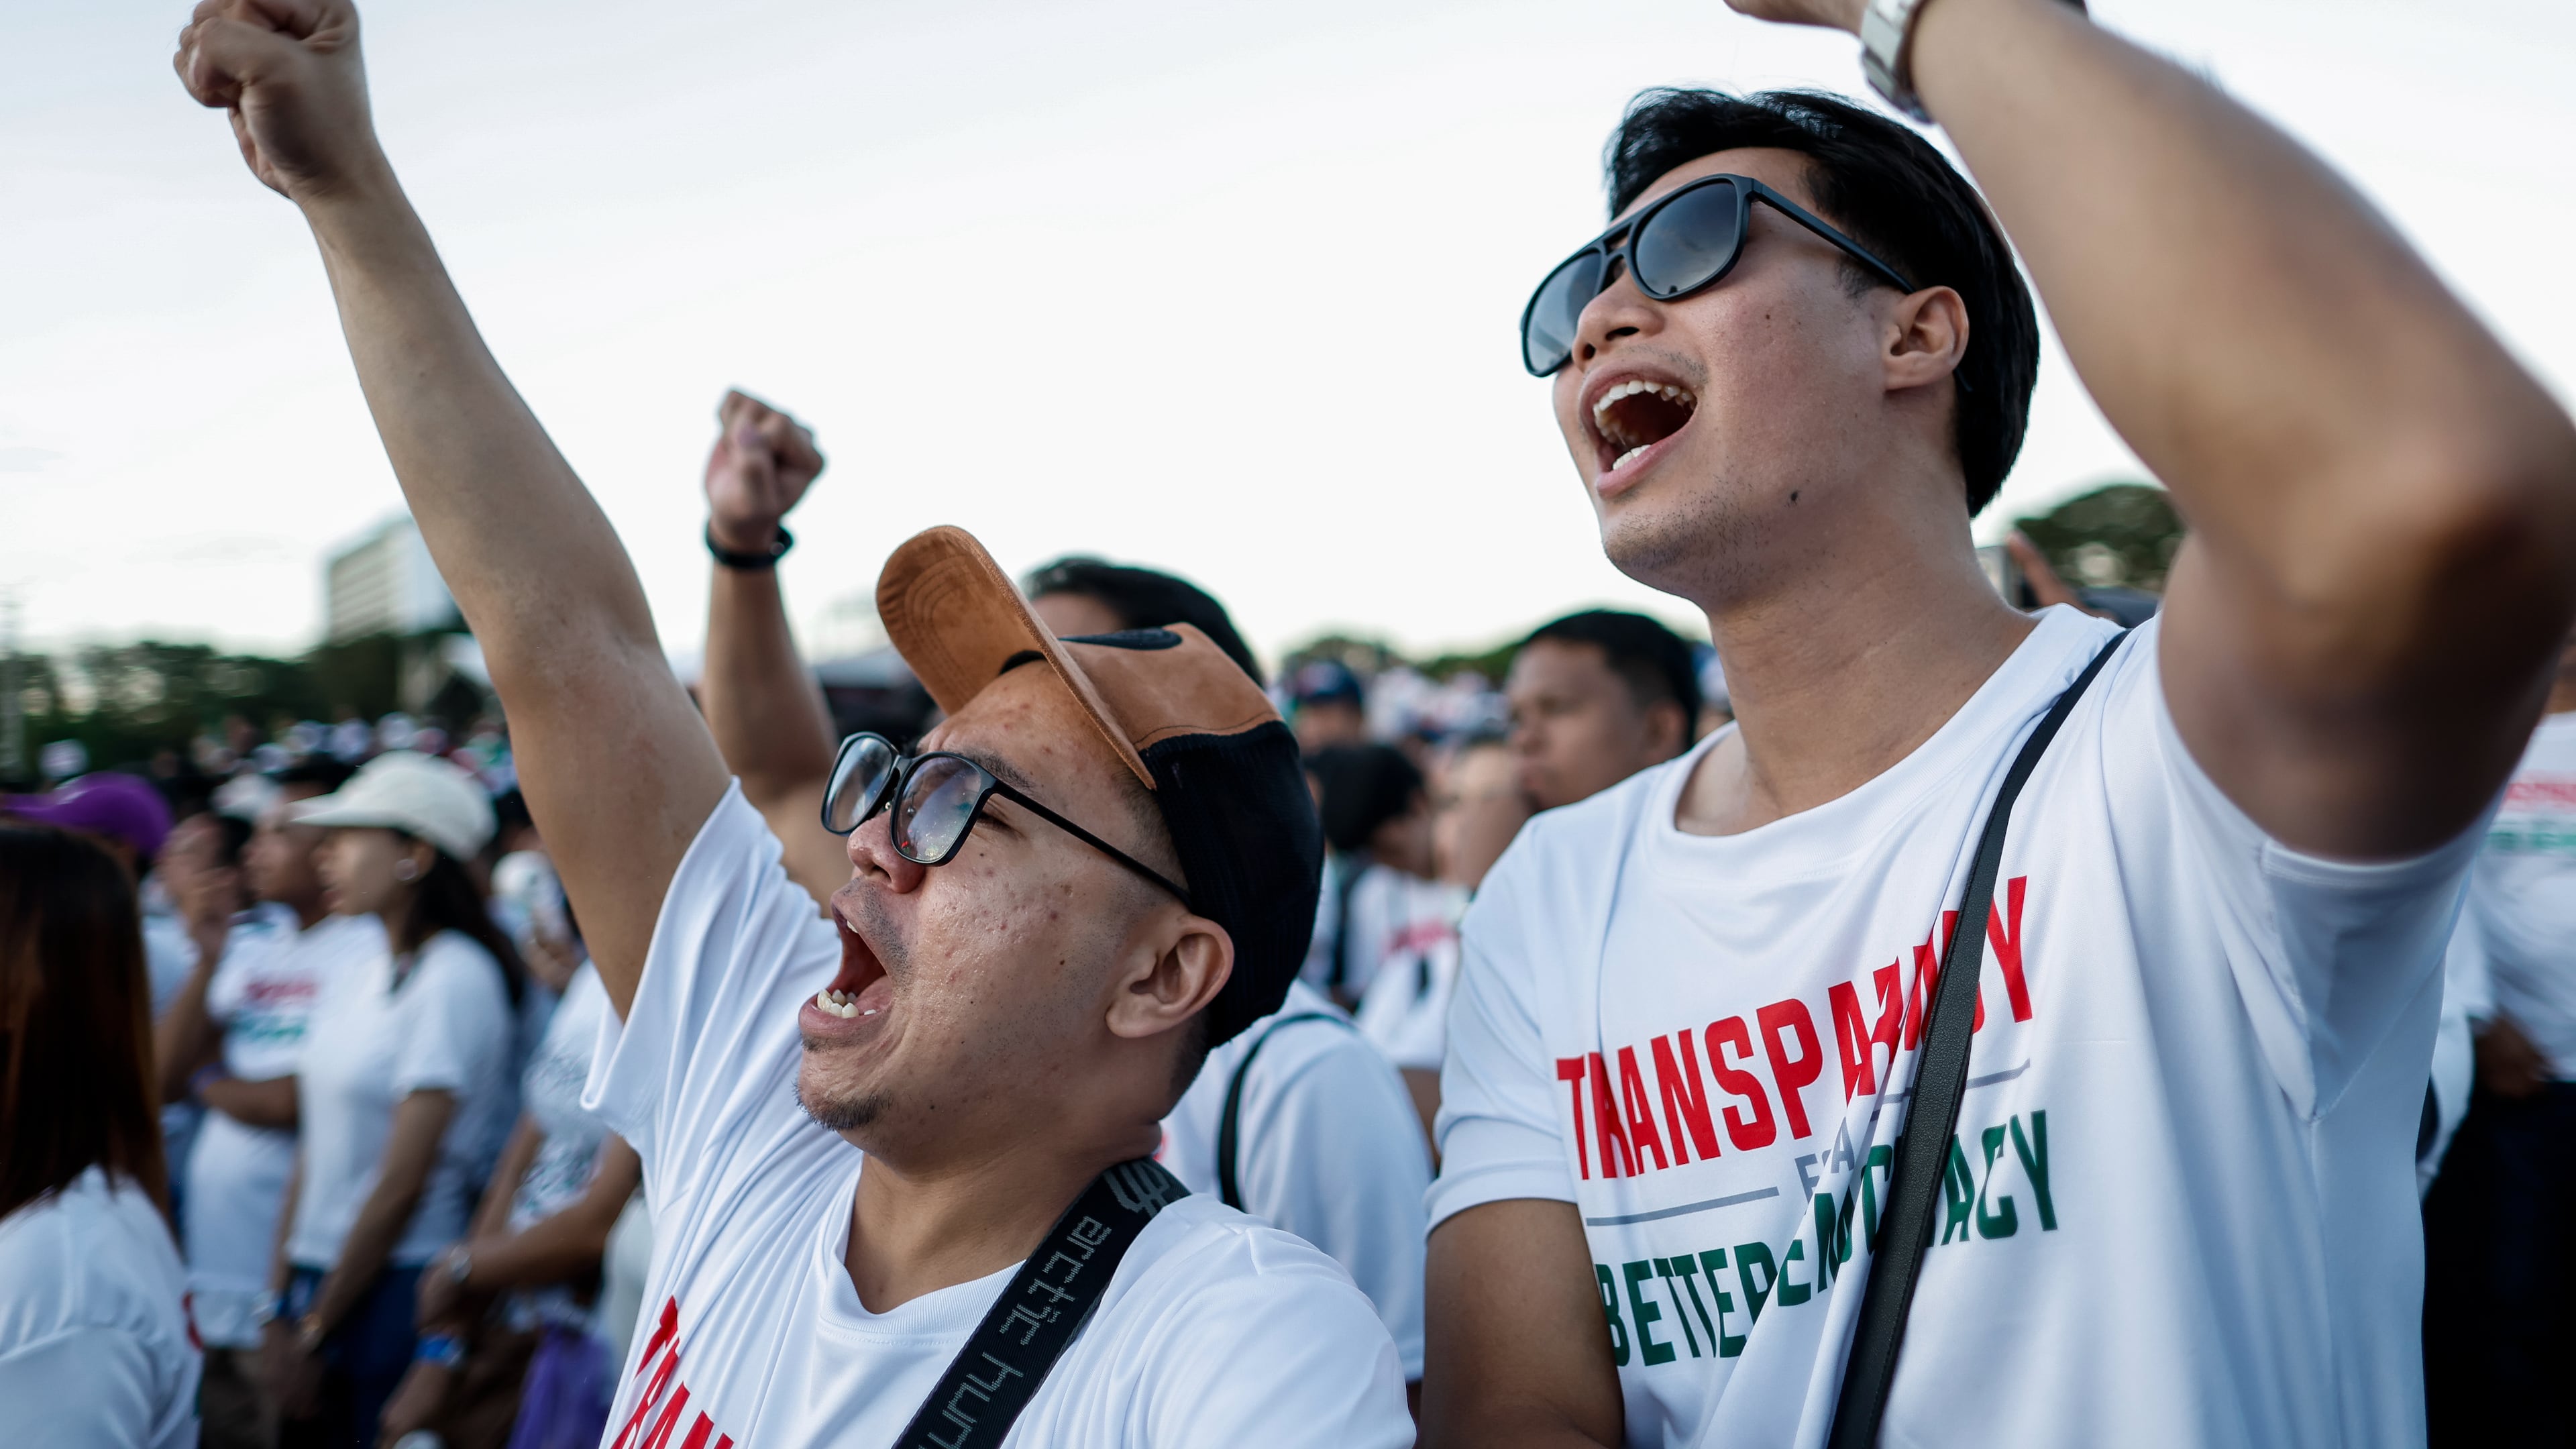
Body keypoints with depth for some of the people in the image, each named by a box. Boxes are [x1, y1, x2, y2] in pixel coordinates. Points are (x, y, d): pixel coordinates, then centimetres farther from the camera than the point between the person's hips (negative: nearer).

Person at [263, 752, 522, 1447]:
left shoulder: (455, 979, -14)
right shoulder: (351, 976, 9)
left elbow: (403, 1183, -15)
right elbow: (314, 1148, 10)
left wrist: (316, 1330, -10)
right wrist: (280, 1306, 5)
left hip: (396, 1284, -7)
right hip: (317, 1272, 7)